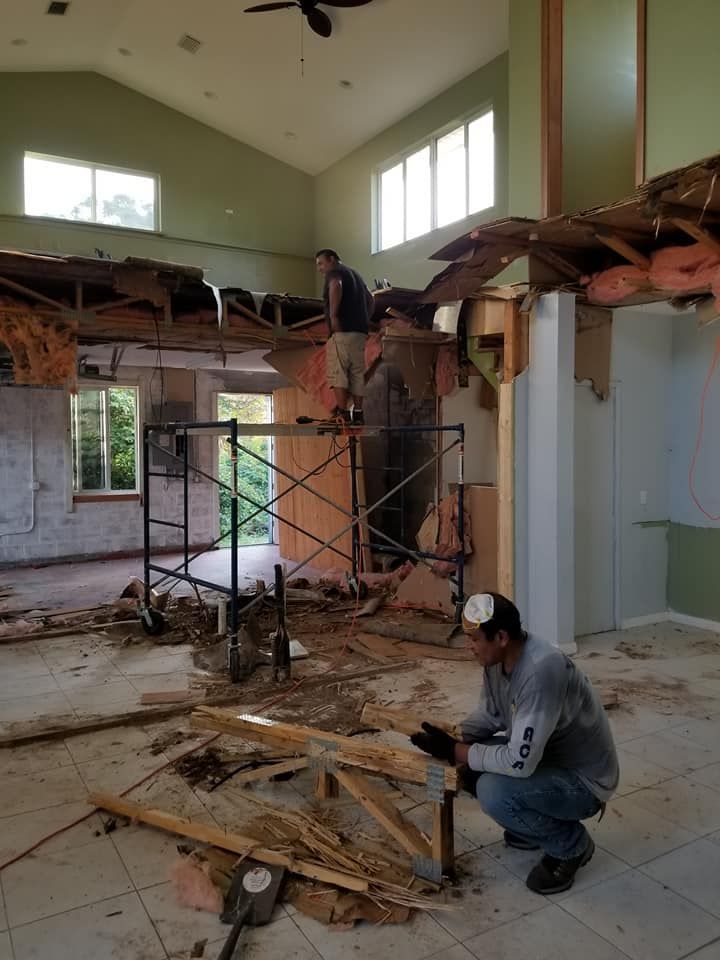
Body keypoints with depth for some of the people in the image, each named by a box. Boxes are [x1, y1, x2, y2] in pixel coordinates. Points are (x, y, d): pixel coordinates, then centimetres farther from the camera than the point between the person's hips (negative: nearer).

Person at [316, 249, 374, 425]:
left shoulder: (334, 272, 1)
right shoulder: (355, 274, 28)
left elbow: (336, 286, -23)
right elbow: (370, 300, 32)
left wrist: (333, 316, -21)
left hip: (342, 331, -8)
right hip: (360, 331, 8)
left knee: (337, 372, -10)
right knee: (357, 373, 6)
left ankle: (342, 413, -18)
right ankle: (358, 414, 3)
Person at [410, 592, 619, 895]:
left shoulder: (541, 671, -36)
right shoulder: (498, 659, -8)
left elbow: (519, 763, -35)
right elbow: (491, 714, 10)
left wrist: (453, 751, -25)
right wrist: (450, 737, -7)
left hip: (583, 779, -8)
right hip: (542, 755, 8)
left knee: (493, 792, -28)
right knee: (470, 762, -2)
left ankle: (571, 844, -1)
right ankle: (535, 824, 16)